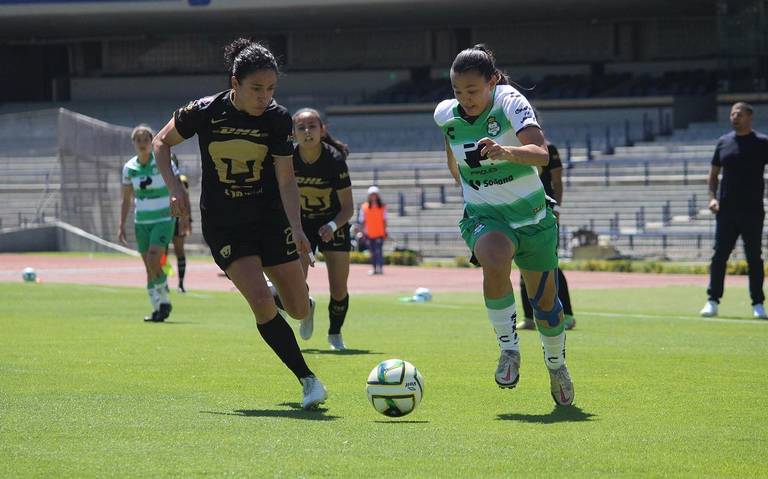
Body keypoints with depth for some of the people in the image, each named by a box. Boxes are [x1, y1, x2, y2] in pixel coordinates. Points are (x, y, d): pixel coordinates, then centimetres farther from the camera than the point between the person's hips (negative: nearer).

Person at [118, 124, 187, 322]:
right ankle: (158, 308, 10)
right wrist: (122, 225, 7)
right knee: (149, 268, 3)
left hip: (163, 219, -4)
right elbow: (126, 199, 12)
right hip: (141, 222, 4)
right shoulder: (129, 168, 3)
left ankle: (164, 301, -4)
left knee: (153, 261, -20)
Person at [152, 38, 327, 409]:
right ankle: (307, 380, -9)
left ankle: (301, 302, 43)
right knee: (261, 302, -20)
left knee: (299, 309, 2)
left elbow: (286, 180, -12)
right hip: (223, 224, -2)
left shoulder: (278, 118, -12)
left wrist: (295, 227, -26)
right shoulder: (204, 112, -15)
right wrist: (174, 188, -10)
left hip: (270, 218, 2)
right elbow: (162, 142, 2)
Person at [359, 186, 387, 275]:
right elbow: (363, 220, 8)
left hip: (379, 233, -2)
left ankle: (380, 267, -14)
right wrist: (364, 231, 2)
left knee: (379, 251, -12)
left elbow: (384, 220, 7)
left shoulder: (382, 207, 4)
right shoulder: (364, 207, 5)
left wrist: (385, 231, 3)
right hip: (369, 234, 2)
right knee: (372, 252, 7)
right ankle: (374, 268, 14)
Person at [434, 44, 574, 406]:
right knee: (494, 264, -33)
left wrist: (507, 152, -54)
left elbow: (541, 154, -36)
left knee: (544, 300, 11)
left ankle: (556, 364, 39)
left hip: (532, 215, -1)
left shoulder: (510, 103, -20)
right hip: (483, 217, 1)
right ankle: (509, 349, -18)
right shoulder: (446, 115, -7)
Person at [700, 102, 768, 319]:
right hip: (726, 209, 3)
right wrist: (712, 197, 1)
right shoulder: (723, 142, 11)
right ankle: (713, 301, 5)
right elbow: (714, 173, 16)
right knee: (719, 255, 0)